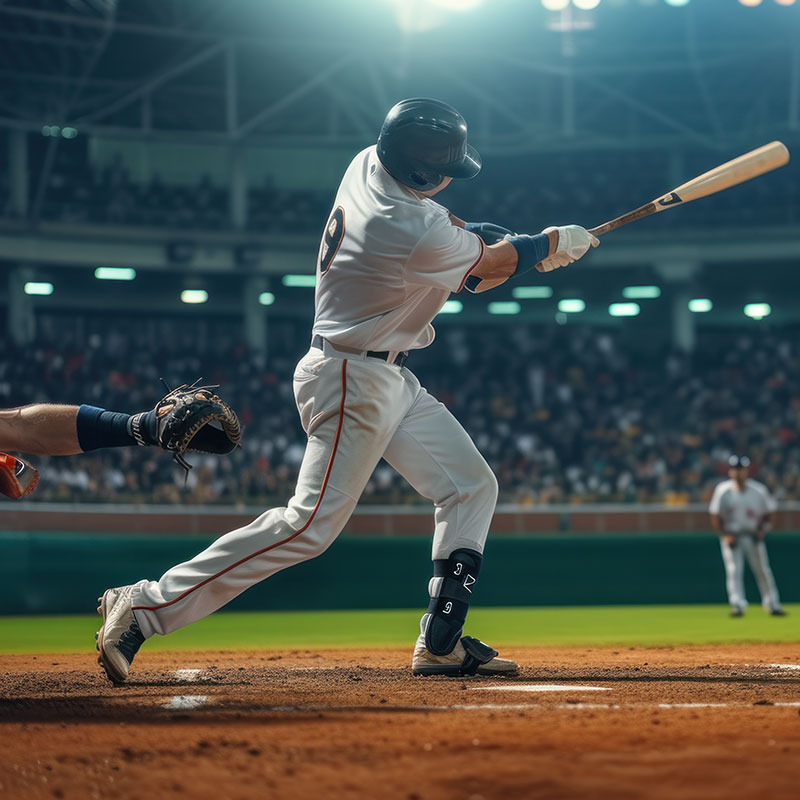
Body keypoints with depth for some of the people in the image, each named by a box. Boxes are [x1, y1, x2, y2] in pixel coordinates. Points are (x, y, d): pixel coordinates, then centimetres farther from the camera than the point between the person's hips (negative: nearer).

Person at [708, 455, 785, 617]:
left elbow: (768, 515, 6)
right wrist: (725, 535, -15)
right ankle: (737, 605, -21)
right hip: (731, 535, -1)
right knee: (733, 570, -14)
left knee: (763, 570, 3)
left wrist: (762, 530, -11)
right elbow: (715, 518, -4)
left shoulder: (759, 491, -5)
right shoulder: (722, 491, -8)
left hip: (754, 536, 1)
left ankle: (773, 605, 14)